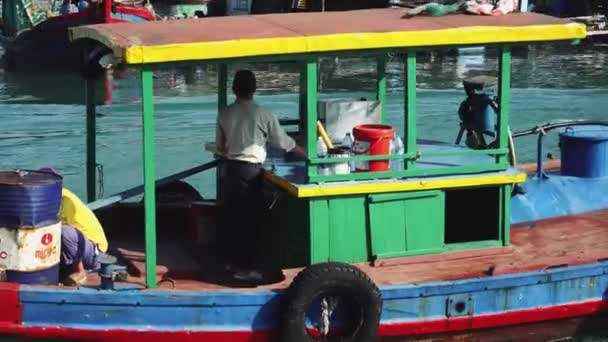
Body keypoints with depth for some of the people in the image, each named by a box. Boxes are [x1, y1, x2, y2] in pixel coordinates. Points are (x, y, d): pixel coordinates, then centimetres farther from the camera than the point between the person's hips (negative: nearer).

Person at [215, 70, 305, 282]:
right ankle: (244, 267, 1)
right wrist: (308, 155, 12)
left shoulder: (225, 114, 2)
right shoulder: (263, 115, -11)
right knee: (250, 219, 0)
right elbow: (286, 144, -4)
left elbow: (220, 148, 10)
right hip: (251, 170, -5)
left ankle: (233, 260, 24)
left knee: (232, 216, 14)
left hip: (231, 168, 5)